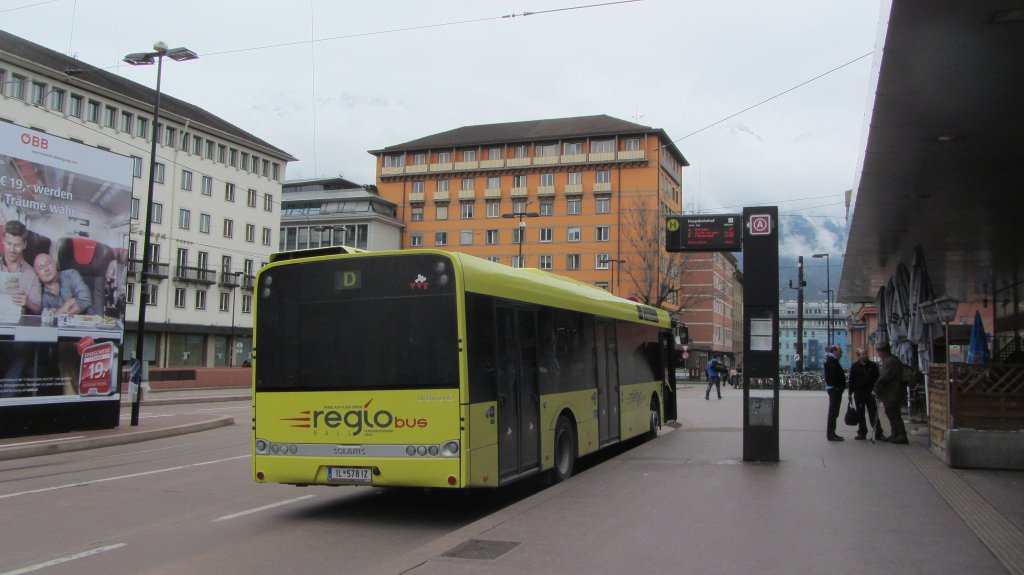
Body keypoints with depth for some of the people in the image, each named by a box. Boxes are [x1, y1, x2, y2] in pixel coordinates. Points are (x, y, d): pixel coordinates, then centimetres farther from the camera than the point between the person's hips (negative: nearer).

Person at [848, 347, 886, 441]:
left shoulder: (873, 365, 4)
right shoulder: (855, 366, 3)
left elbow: (877, 379, 4)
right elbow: (851, 380, 3)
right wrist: (850, 393, 0)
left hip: (870, 393, 0)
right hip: (858, 393, 0)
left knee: (873, 414, -2)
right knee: (860, 414, 6)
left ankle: (878, 433, -1)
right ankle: (862, 433, 14)